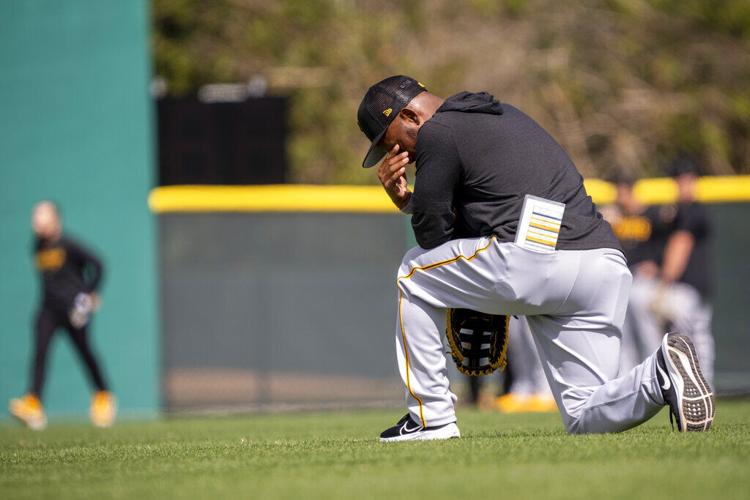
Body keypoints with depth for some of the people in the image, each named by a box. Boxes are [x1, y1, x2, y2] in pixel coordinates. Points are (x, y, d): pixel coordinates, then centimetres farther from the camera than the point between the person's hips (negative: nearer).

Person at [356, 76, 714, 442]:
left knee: (415, 271, 20)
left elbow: (432, 234, 6)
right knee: (585, 416, 12)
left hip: (533, 257, -8)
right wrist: (407, 199, 21)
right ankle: (660, 376, -17)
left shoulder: (437, 132, 4)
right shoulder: (503, 114, 31)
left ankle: (431, 418, 16)